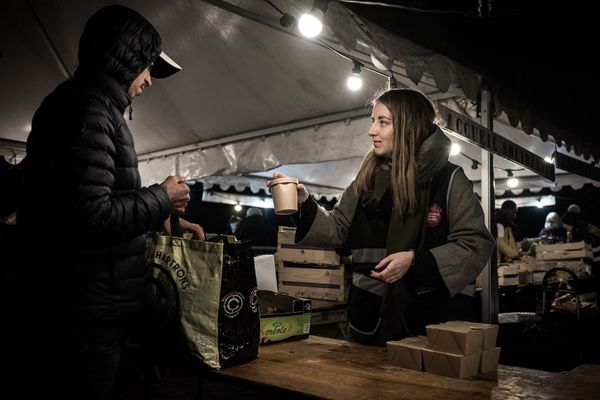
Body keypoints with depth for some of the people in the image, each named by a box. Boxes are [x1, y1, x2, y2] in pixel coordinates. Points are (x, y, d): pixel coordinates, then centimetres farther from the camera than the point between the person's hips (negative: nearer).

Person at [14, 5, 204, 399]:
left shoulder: (95, 106, 17)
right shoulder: (87, 105, -17)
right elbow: (88, 215, -26)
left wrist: (164, 218, 17)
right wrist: (162, 199, -12)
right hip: (83, 321, -10)